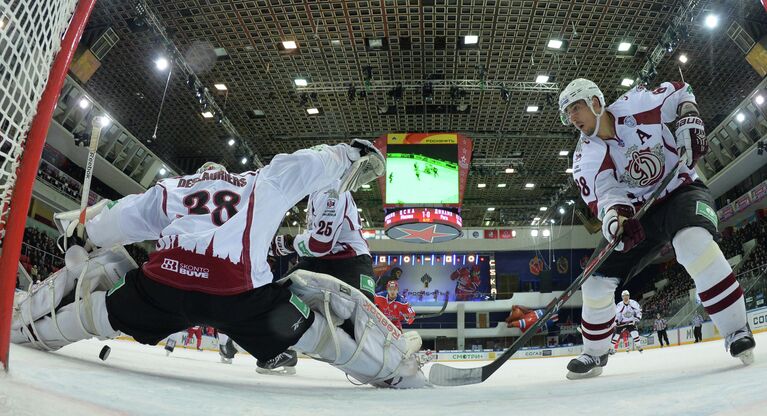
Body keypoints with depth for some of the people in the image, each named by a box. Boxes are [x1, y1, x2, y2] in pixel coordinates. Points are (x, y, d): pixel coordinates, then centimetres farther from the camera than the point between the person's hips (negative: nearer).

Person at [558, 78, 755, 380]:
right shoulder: (585, 158, -10)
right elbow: (603, 194, -21)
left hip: (681, 190, -3)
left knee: (692, 241, -39)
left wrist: (689, 122, -15)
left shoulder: (635, 104, -15)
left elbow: (681, 93, 2)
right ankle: (594, 354, 15)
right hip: (639, 213, 3)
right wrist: (612, 212, -43)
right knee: (596, 280, -4)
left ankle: (736, 331, -25)